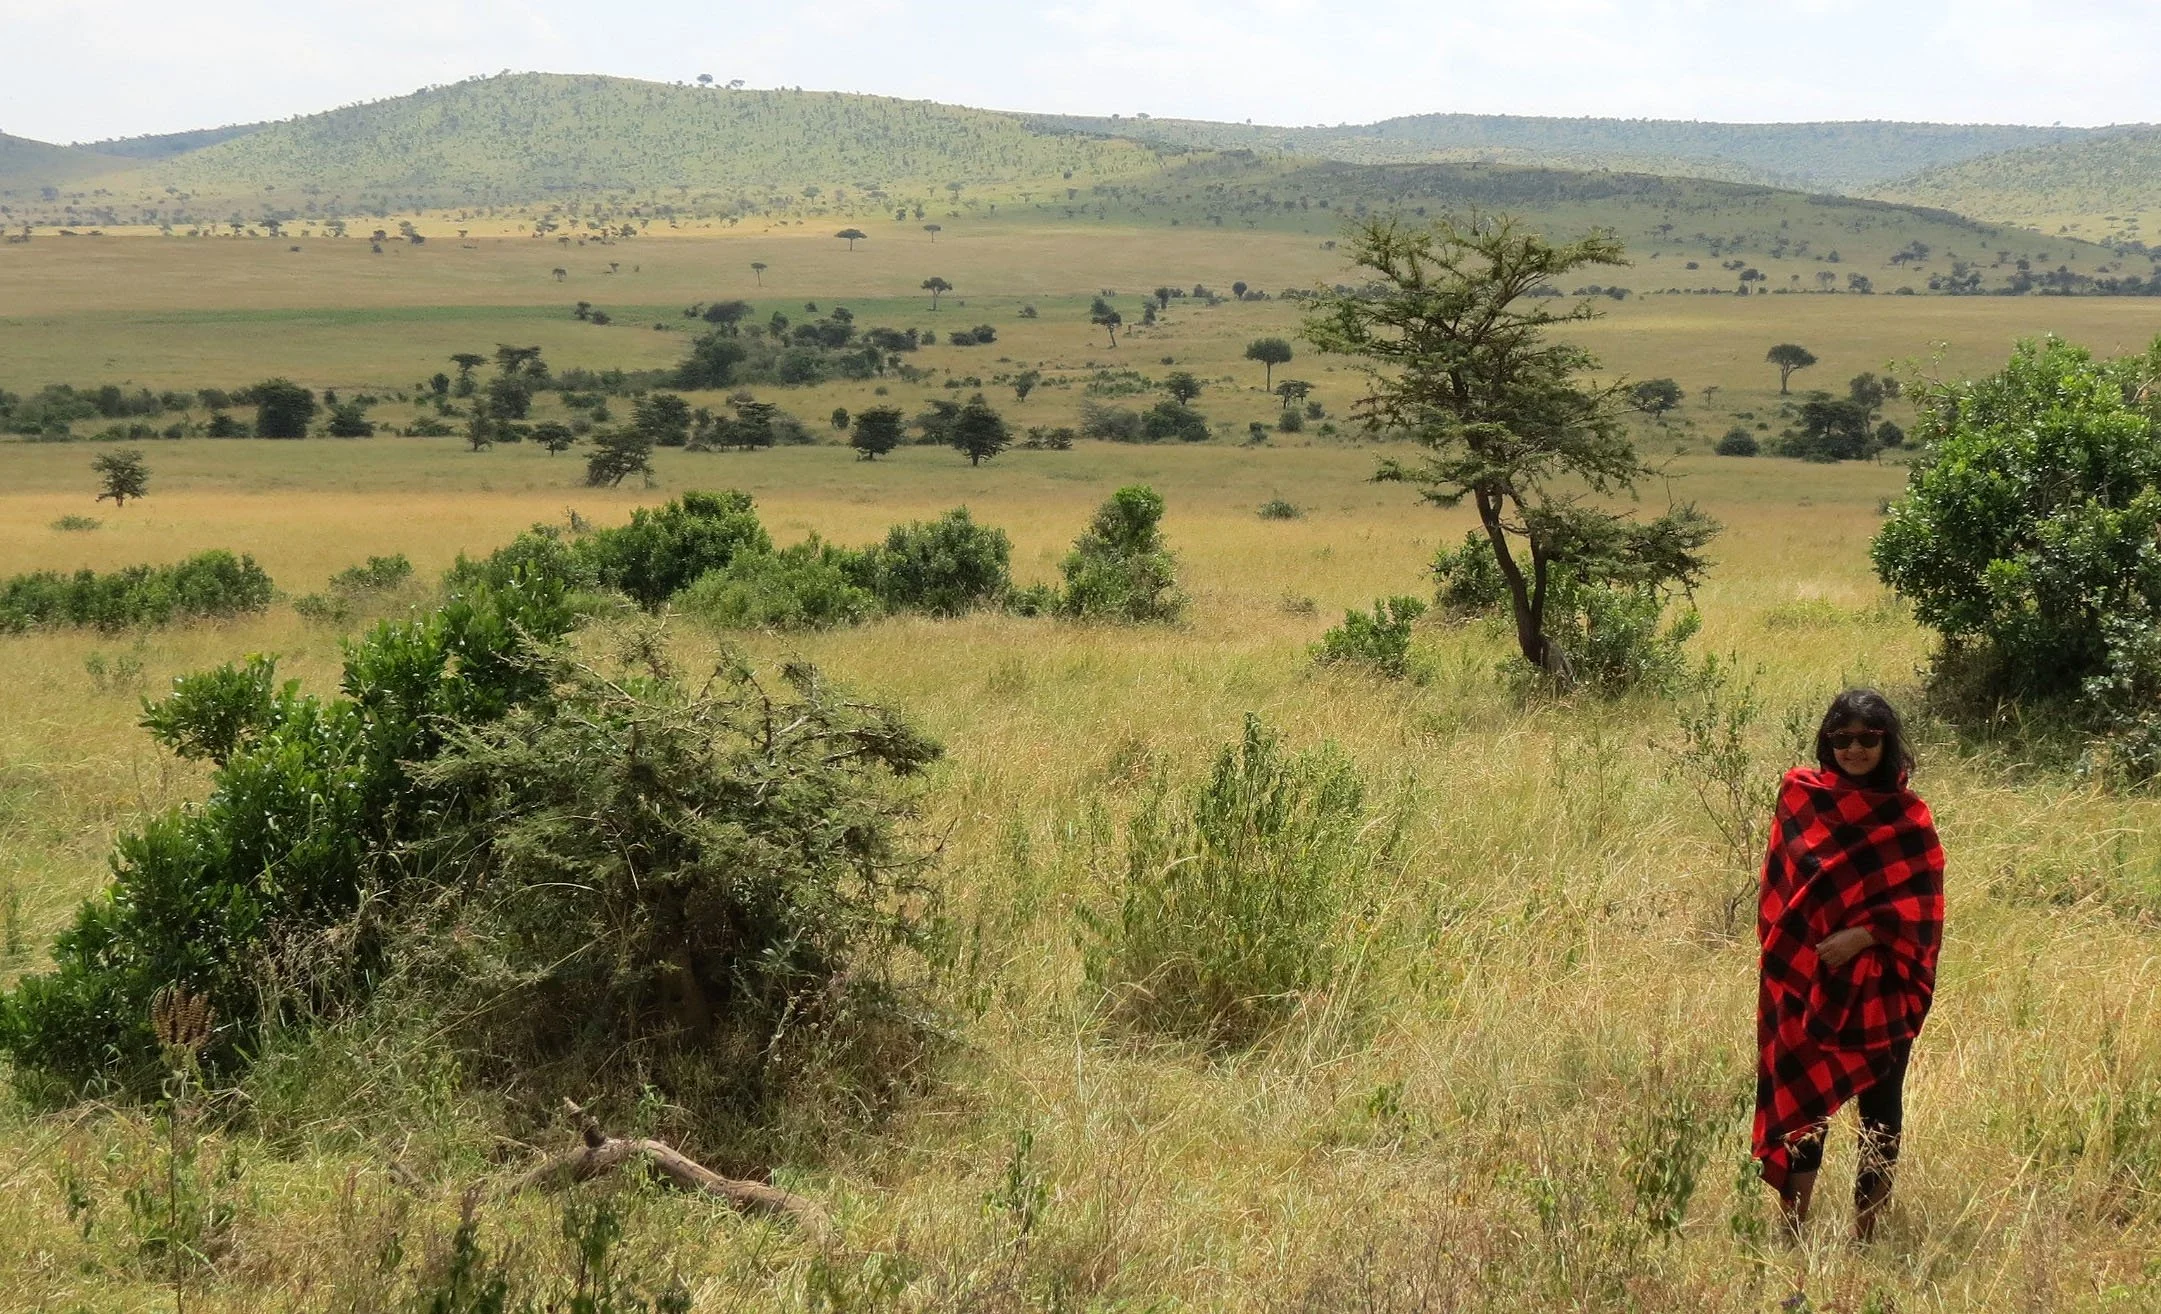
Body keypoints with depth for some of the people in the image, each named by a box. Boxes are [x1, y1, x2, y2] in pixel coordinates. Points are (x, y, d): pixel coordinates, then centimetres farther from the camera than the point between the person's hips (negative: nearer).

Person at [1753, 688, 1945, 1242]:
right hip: (1807, 980, 0)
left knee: (1879, 1103, 6)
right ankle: (1793, 1221, 4)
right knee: (1802, 1099, -2)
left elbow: (1920, 904, -4)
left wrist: (1861, 936, -17)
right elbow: (1779, 884, 7)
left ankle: (1866, 1227, 15)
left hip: (1880, 987, 0)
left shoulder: (1908, 817, 0)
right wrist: (1782, 946, -4)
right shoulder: (1800, 796, 3)